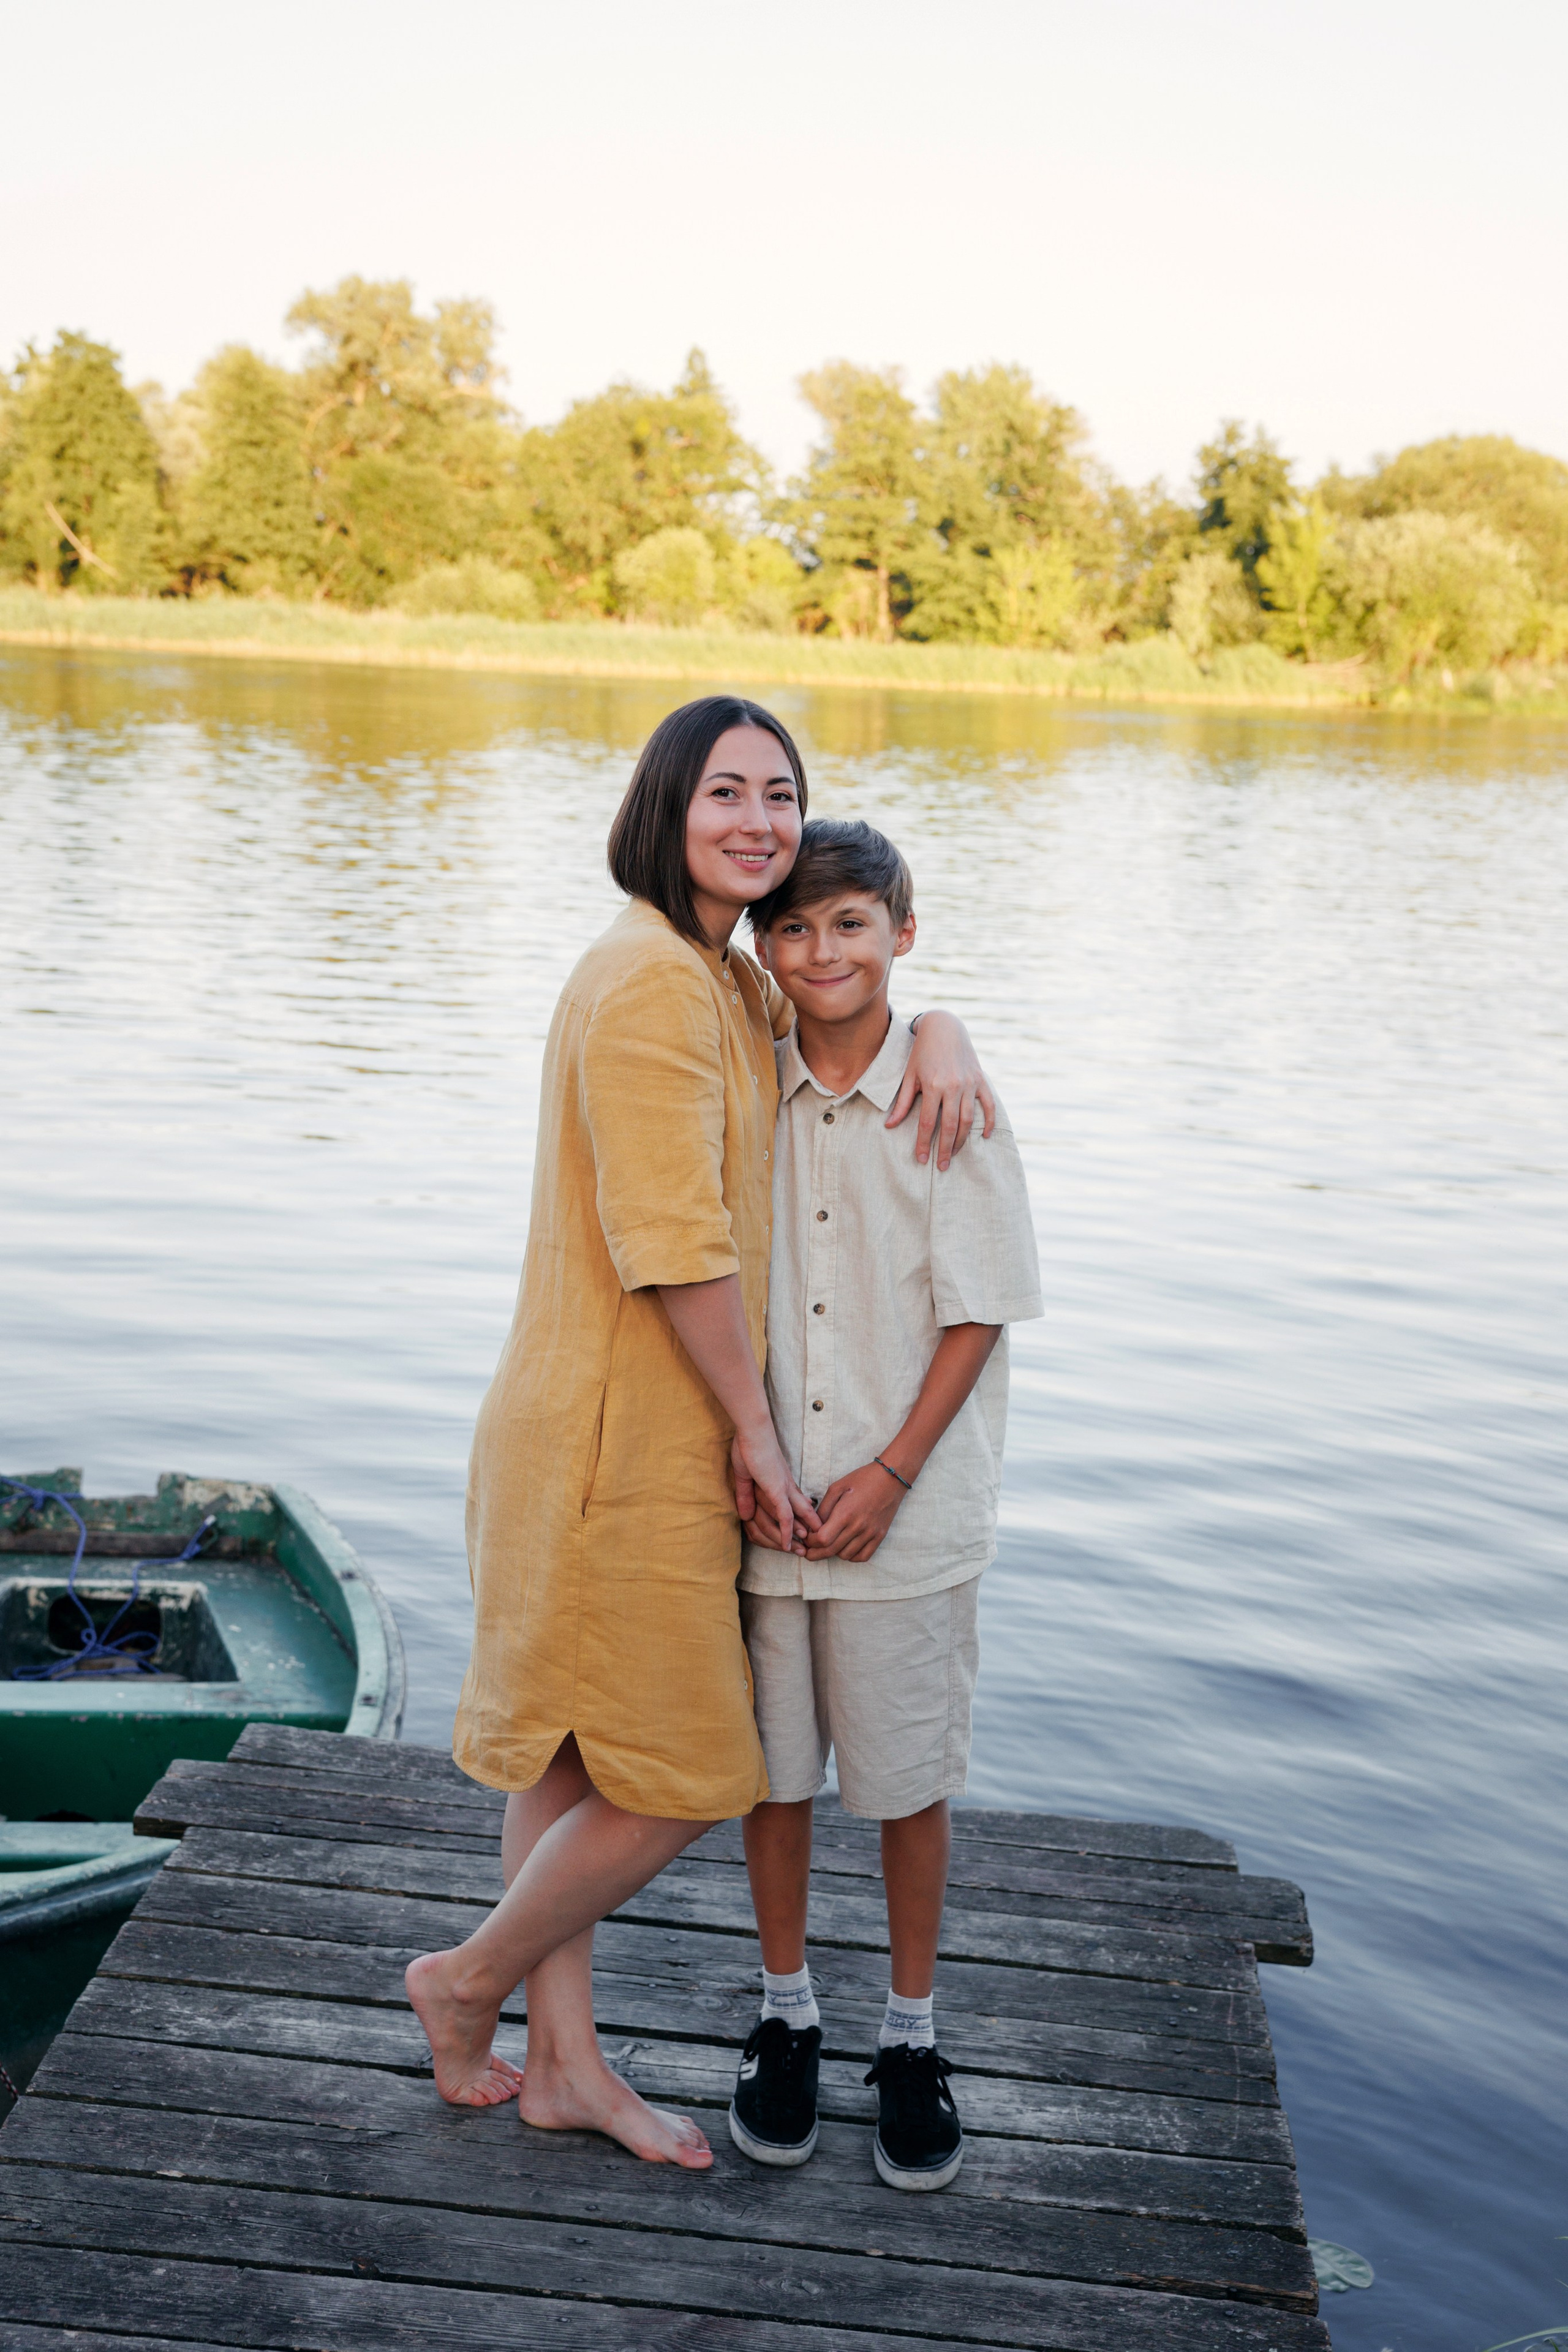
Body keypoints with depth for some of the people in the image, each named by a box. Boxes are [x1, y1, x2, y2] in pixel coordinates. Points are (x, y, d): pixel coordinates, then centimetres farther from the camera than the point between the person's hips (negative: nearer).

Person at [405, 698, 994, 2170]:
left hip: (597, 1428, 10)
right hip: (625, 1440, -10)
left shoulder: (721, 979, 12)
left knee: (569, 1747, 18)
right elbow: (675, 1243, -23)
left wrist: (940, 1032, 1)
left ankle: (564, 2062, 33)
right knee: (679, 1778, 3)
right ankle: (471, 1977, 25)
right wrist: (752, 1429, -13)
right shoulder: (650, 983, -20)